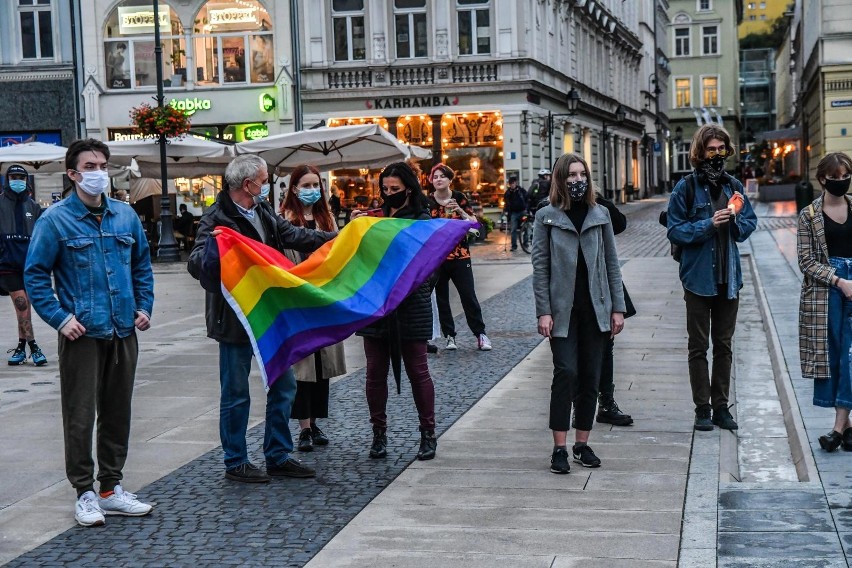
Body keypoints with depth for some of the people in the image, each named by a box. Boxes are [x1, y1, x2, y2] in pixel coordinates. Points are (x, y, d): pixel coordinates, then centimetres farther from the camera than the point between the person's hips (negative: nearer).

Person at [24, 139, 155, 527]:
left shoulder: (125, 214, 8)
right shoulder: (56, 219, -7)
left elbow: (142, 264, 19)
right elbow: (35, 274, -5)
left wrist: (144, 306, 8)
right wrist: (59, 317, -12)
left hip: (124, 331, 5)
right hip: (81, 334, -5)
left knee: (117, 412, 12)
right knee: (80, 416, 0)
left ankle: (111, 488, 24)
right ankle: (85, 493, 11)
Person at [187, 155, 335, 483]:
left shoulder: (262, 212, 8)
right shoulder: (217, 219, -16)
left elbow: (292, 235, 19)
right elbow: (196, 264, -24)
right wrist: (211, 247, -46)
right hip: (235, 319, -8)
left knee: (284, 385, 14)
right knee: (236, 394, 4)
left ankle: (277, 456, 25)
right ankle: (235, 463, 16)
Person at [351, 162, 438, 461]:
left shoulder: (422, 220, -2)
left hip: (410, 306, -4)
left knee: (417, 370, 2)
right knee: (375, 371, 6)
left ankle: (428, 434, 13)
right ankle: (379, 433, 17)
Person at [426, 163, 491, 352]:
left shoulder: (459, 198, 0)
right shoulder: (427, 201, 1)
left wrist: (460, 211, -18)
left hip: (460, 256, -1)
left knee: (469, 297, -2)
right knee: (441, 299, 4)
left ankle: (480, 334, 7)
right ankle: (449, 336, 15)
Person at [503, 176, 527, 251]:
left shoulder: (521, 190, -3)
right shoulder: (508, 193, 3)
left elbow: (527, 200, -1)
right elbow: (506, 203, 9)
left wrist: (526, 209, -10)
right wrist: (505, 211, -3)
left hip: (522, 211, -1)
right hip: (513, 213, 1)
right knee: (513, 230, -6)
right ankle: (514, 245, -5)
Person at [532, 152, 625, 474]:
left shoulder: (600, 215, 9)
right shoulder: (547, 217, 0)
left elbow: (611, 264, 9)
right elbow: (540, 266, -3)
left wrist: (617, 308, 4)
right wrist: (543, 311, -10)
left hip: (596, 310, 3)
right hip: (563, 310, -3)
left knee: (590, 377, 6)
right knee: (566, 373, -11)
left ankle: (582, 444, 17)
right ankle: (560, 448, -5)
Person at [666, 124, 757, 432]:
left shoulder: (734, 186, 6)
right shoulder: (686, 187, -7)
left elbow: (750, 223, 10)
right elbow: (675, 230, -9)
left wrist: (736, 219, -11)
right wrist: (708, 225, -21)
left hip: (728, 277, 4)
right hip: (698, 277, -4)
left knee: (724, 345, 12)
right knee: (699, 347, 5)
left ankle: (721, 407, 20)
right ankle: (702, 409, 12)